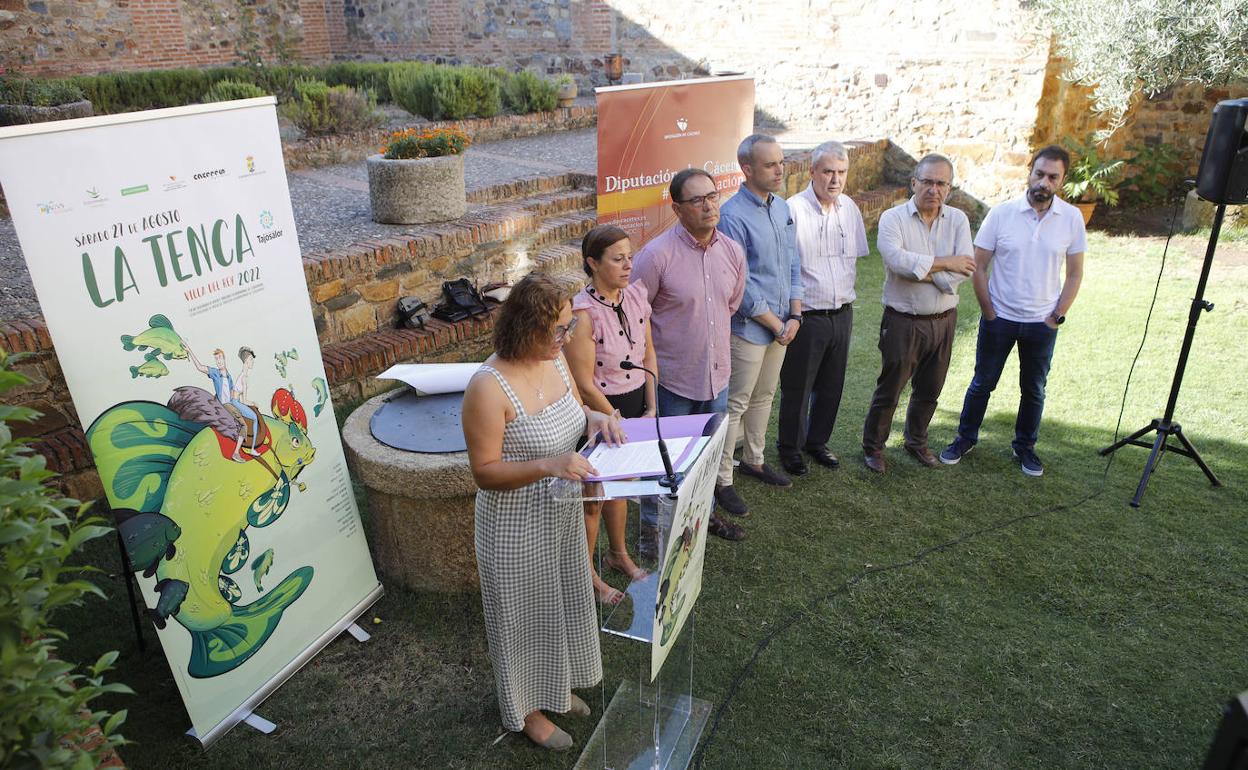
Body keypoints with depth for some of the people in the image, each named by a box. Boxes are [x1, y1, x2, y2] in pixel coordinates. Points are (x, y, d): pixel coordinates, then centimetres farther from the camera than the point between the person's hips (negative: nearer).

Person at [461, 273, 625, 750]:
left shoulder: (554, 360, -6)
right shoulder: (489, 388, -29)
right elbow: (484, 471, -24)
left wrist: (594, 417, -12)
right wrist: (547, 465, -36)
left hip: (562, 514, 7)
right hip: (516, 528, -7)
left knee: (561, 601, 26)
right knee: (526, 613, 15)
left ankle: (555, 687, 53)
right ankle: (526, 707, 43)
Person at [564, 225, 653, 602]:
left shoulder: (636, 296, -3)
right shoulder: (583, 313, -25)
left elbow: (648, 354, 7)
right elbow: (585, 385, -22)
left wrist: (651, 409, 1)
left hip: (635, 404, 7)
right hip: (598, 412, -7)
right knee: (593, 495, 11)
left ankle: (618, 553, 47)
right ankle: (586, 574, 32)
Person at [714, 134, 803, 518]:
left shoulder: (782, 207, 7)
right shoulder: (733, 216, -19)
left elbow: (793, 264, 11)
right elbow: (739, 286, -20)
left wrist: (794, 315, 0)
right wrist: (775, 324, -13)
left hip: (781, 326, 8)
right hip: (748, 327, -7)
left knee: (764, 397, 19)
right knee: (736, 404, 1)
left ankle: (753, 460, 37)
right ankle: (722, 482, 12)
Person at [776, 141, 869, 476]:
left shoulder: (850, 208, 5)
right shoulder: (793, 209, -15)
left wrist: (846, 297, 14)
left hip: (842, 315, 6)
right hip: (806, 317, -6)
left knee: (831, 386, 17)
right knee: (796, 388, 8)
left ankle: (817, 441, 37)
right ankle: (790, 447, 27)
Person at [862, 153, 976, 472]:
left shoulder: (958, 220, 1)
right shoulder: (893, 218, -9)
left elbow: (964, 269, -11)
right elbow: (896, 260, -27)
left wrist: (922, 269, -20)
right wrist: (943, 263, -19)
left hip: (943, 321, 4)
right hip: (903, 322, -4)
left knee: (929, 391, 18)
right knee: (889, 390, 6)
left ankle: (917, 442, 39)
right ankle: (873, 446, 24)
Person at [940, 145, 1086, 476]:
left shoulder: (1071, 218, -5)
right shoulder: (1002, 213, -9)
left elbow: (1075, 273, 3)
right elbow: (979, 266, -5)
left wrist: (1058, 316, -3)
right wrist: (989, 313, -6)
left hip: (1042, 323, 1)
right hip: (999, 318, -1)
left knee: (1034, 390, 13)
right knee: (982, 383, 11)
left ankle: (1025, 446, 31)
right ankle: (965, 438, 28)